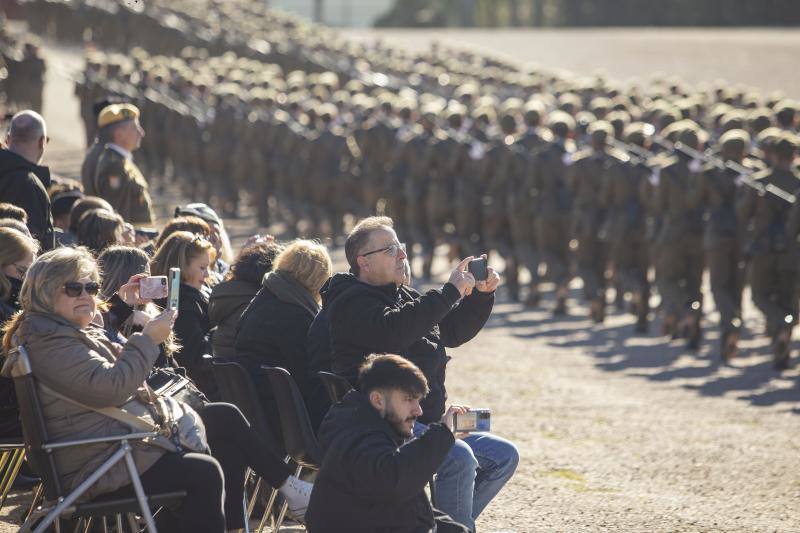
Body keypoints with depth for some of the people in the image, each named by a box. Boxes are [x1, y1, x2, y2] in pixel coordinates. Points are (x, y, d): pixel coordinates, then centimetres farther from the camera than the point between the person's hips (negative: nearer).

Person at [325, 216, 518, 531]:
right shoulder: (352, 303, -8)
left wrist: (481, 294, 10)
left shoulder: (404, 297, 23)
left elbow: (453, 330, 28)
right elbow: (394, 330, -28)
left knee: (503, 457, 5)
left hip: (424, 426, 10)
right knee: (459, 458, -33)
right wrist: (450, 291, -23)